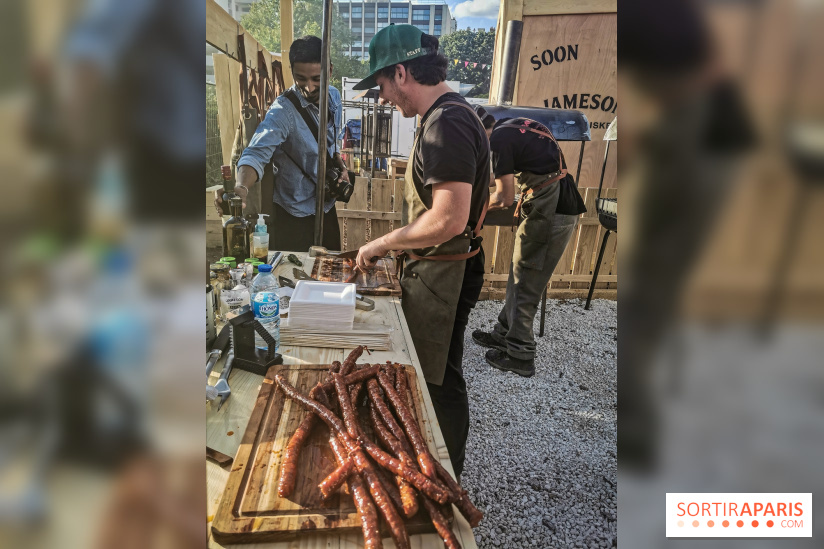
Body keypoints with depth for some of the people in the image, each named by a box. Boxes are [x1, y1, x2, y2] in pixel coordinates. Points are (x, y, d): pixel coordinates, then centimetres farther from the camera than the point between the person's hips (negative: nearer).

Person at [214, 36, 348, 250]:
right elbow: (257, 153, -34)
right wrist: (241, 188, -53)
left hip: (327, 207, 6)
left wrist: (340, 165, -4)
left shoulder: (334, 96, -1)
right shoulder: (283, 111, -21)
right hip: (294, 216, -6)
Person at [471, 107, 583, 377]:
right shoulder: (519, 124, 17)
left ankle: (520, 355, 8)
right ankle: (505, 333, 28)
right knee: (520, 275, 16)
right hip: (563, 205, 9)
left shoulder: (500, 139, -11)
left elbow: (504, 198, -10)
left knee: (525, 284, -1)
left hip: (548, 213, -9)